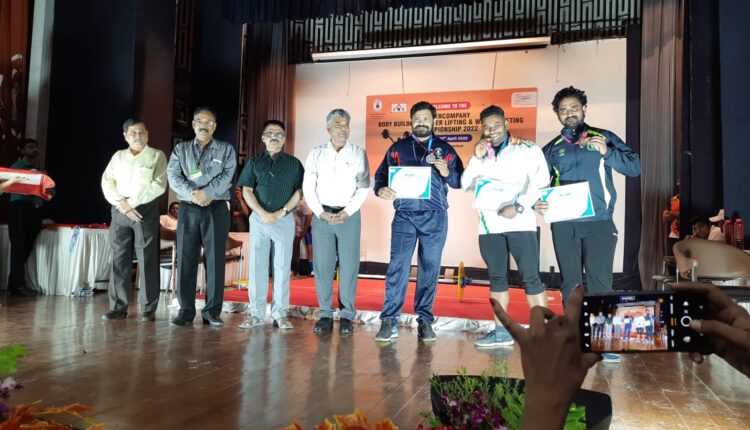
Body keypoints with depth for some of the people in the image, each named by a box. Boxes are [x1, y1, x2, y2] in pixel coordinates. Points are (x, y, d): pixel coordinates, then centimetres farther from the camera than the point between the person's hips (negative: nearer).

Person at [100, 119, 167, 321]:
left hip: (145, 211, -4)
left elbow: (158, 186, -8)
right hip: (119, 212, 4)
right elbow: (107, 183, 8)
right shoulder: (118, 156, 16)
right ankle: (118, 307, 10)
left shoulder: (157, 156, 3)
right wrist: (121, 203, -9)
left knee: (147, 260, -5)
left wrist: (132, 202, -11)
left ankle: (148, 309, 0)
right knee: (119, 259, 3)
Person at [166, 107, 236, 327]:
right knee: (185, 260, 1)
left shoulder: (226, 150, 10)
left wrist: (207, 193, -17)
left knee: (215, 260, -3)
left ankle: (212, 312, 4)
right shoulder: (180, 149, 14)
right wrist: (193, 194, -15)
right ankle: (186, 310, 10)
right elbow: (173, 176, 0)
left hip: (217, 209, -2)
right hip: (188, 209, 2)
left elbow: (226, 177, -5)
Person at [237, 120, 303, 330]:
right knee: (257, 266, 2)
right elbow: (247, 191, 4)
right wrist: (262, 213, -9)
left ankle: (280, 313, 8)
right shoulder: (254, 162, 9)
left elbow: (299, 192, 2)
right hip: (259, 218, 1)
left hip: (285, 219, -1)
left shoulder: (293, 163, 6)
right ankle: (256, 313, 10)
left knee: (282, 267, 1)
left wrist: (281, 212, -9)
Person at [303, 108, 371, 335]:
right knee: (322, 265, 1)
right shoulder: (316, 153, 8)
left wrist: (347, 212, -10)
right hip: (322, 215, 1)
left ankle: (347, 315, 8)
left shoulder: (358, 153, 5)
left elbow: (364, 187, 0)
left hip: (349, 215, -1)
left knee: (349, 265, -1)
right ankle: (325, 314, 10)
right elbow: (308, 187, 5)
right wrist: (321, 213, -6)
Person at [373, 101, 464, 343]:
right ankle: (389, 321, -2)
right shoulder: (398, 148, 12)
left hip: (435, 217, 1)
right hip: (404, 215, 0)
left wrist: (447, 173, -11)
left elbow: (460, 182, 9)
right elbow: (381, 175, 8)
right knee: (397, 266, -7)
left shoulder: (445, 149, 11)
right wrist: (381, 189, -13)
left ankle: (425, 320, 15)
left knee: (430, 269, 5)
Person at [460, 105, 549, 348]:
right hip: (489, 225, 5)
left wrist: (519, 206, -20)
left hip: (519, 223, -5)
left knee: (530, 277, -6)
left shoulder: (528, 150, 2)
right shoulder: (481, 156, 16)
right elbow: (466, 185, 9)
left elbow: (540, 181, -9)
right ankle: (501, 331, 17)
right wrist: (476, 158, -2)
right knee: (496, 278, 9)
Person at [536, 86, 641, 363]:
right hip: (564, 225, 2)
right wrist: (539, 203, -8)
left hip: (599, 222, -2)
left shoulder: (604, 138, 8)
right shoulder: (552, 149, 13)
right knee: (570, 282, 6)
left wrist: (607, 153, -15)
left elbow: (635, 167, 1)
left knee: (600, 281, -5)